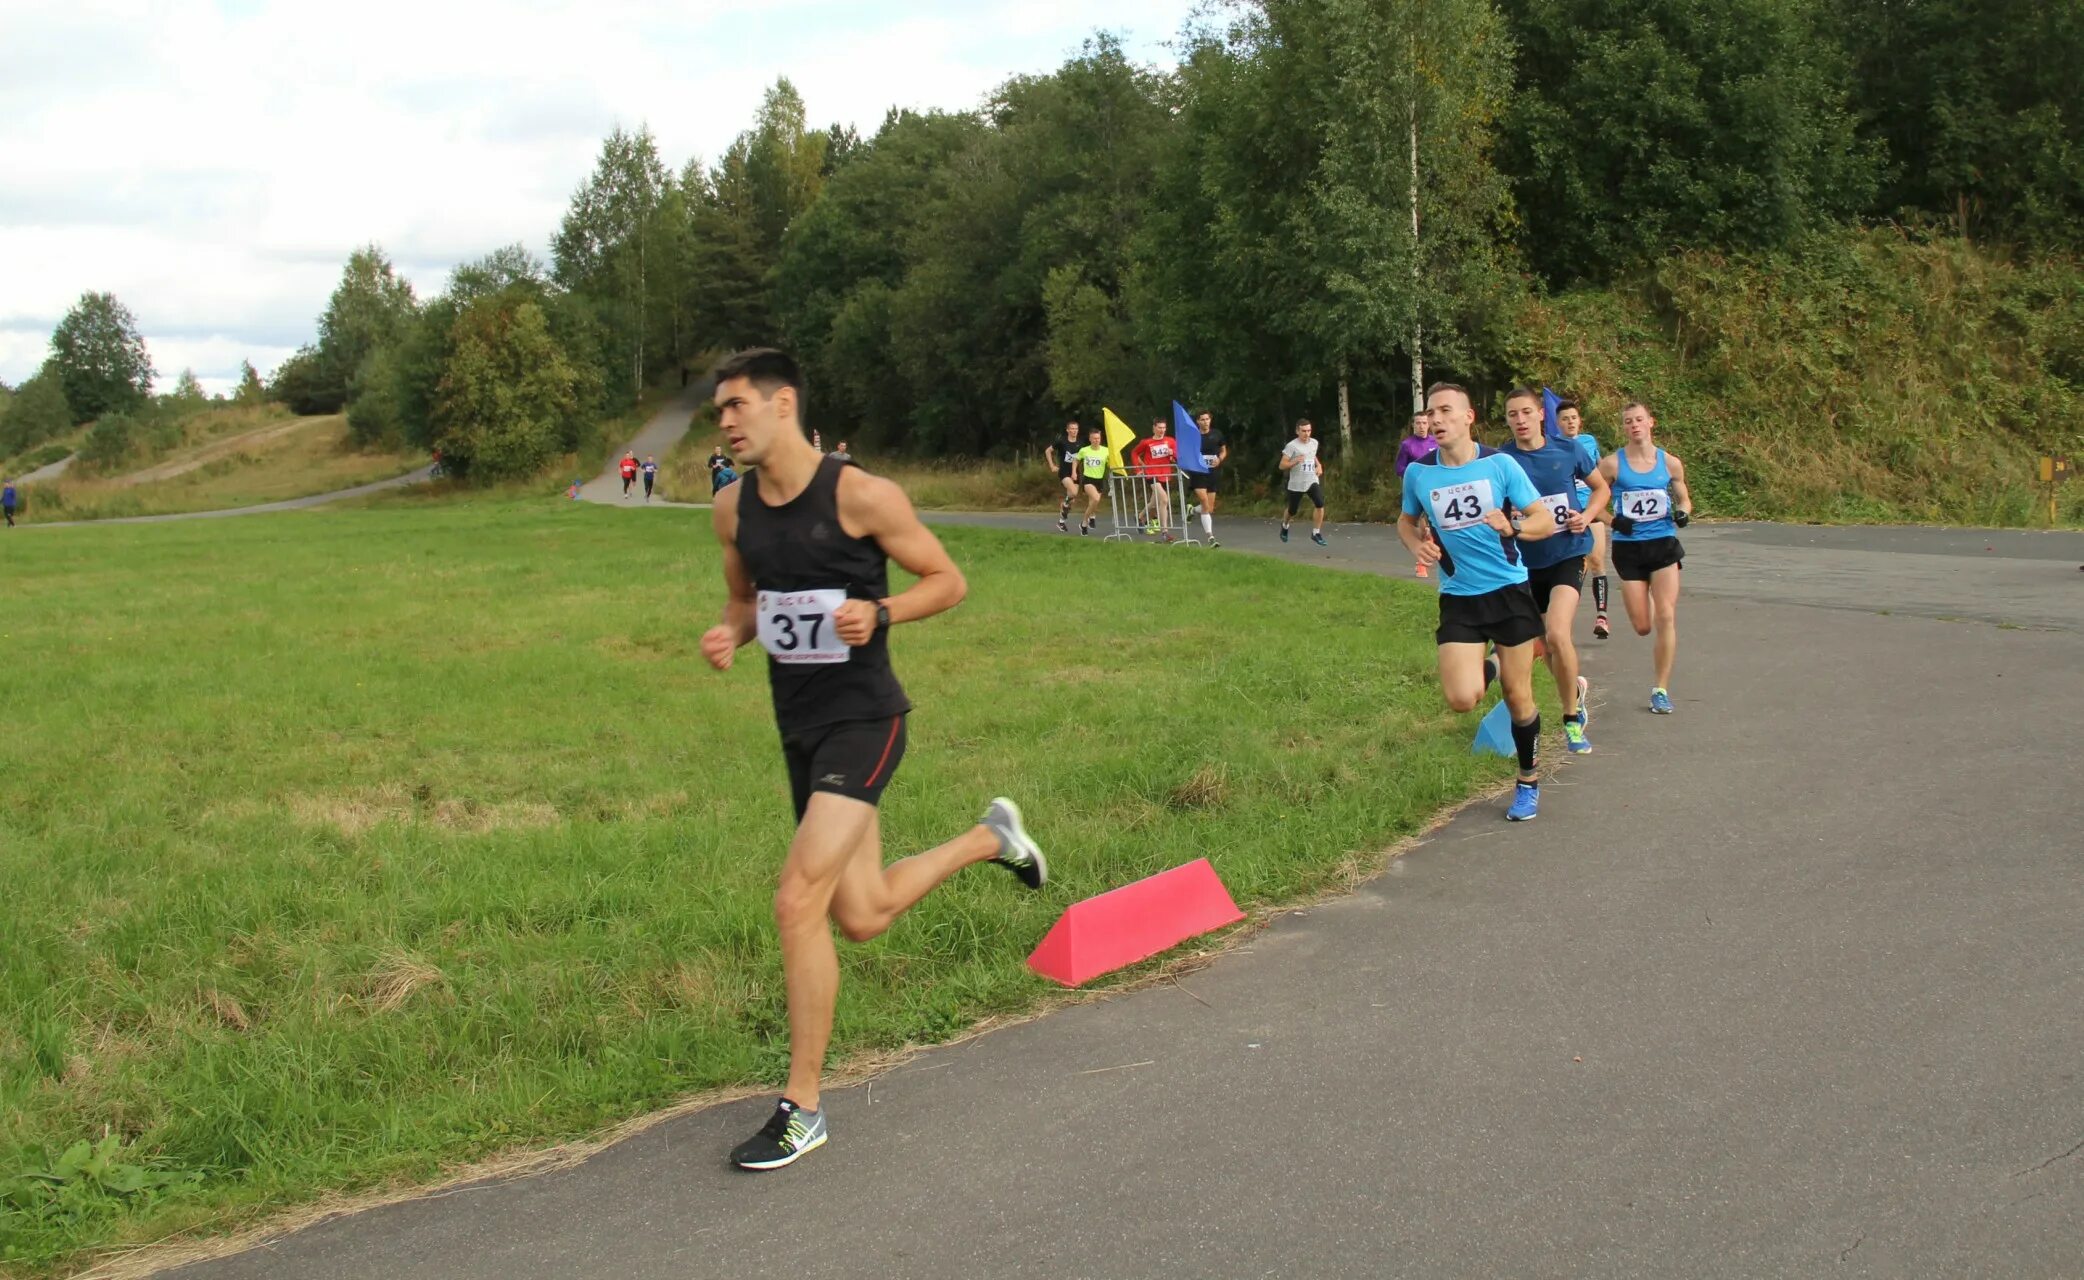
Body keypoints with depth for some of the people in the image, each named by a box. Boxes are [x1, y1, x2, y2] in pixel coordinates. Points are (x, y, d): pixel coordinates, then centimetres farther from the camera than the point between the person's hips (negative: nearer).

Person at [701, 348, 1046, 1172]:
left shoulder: (860, 496, -15)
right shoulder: (733, 509, 4)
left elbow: (947, 580, -5)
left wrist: (878, 614, -23)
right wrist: (728, 635, -3)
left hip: (863, 719, -7)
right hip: (798, 726, 8)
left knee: (799, 902, -18)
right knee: (863, 917, 16)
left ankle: (802, 1109, -5)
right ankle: (990, 838, 43)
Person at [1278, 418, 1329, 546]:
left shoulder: (1314, 443, 5)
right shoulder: (1291, 446, -13)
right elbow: (1282, 465, -13)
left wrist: (1319, 466, 10)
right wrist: (1295, 461, -30)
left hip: (1312, 481, 3)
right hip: (1296, 484, -3)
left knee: (1320, 504, -19)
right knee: (1292, 511, 12)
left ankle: (1316, 533, -8)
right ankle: (1285, 526, 46)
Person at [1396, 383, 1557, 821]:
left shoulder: (1500, 466, -8)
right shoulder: (1418, 473, -2)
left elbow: (1546, 521, -5)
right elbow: (1407, 520, 18)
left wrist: (1512, 526, -26)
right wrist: (1417, 545, -5)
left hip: (1509, 591, -1)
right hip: (1458, 599, 1)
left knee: (1518, 697, 4)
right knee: (1462, 699, -14)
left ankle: (1528, 781, 26)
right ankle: (1485, 670, 23)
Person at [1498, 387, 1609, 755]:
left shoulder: (1567, 451, -3)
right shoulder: (1501, 460, -7)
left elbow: (1601, 487, 12)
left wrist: (1587, 516, -6)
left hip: (1568, 555, -2)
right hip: (1527, 562, 2)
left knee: (1557, 634, -22)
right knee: (1545, 644, 15)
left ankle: (1572, 720, -5)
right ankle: (1575, 688, 48)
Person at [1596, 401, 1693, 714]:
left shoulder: (1670, 463, 2)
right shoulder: (1612, 463, -4)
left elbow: (1684, 499, 14)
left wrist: (1683, 512, -8)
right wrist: (1612, 520, -16)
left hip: (1664, 544, 1)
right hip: (1628, 548, -1)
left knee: (1666, 618, -10)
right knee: (1643, 627, 2)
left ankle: (1661, 689, -2)